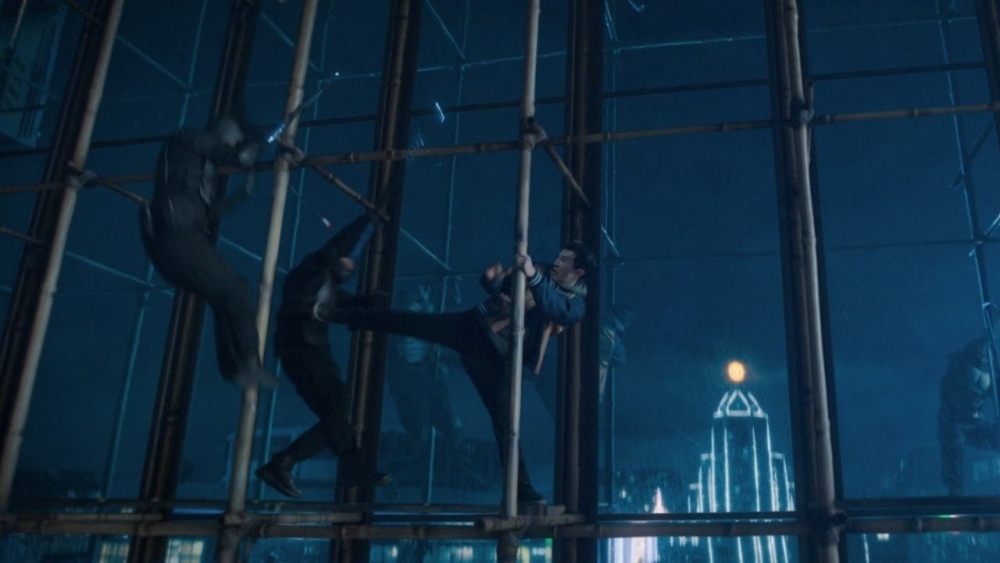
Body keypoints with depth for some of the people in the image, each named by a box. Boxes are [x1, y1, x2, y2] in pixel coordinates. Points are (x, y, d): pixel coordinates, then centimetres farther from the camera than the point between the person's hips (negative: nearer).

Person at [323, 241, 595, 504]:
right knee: (402, 321, -4)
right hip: (470, 326, 3)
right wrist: (491, 278, -13)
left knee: (504, 418, -4)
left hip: (492, 356, -2)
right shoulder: (541, 273, 8)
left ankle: (521, 487, 6)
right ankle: (339, 314, 10)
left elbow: (557, 310, -27)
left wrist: (532, 276, -41)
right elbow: (494, 286, 12)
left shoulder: (575, 304, -2)